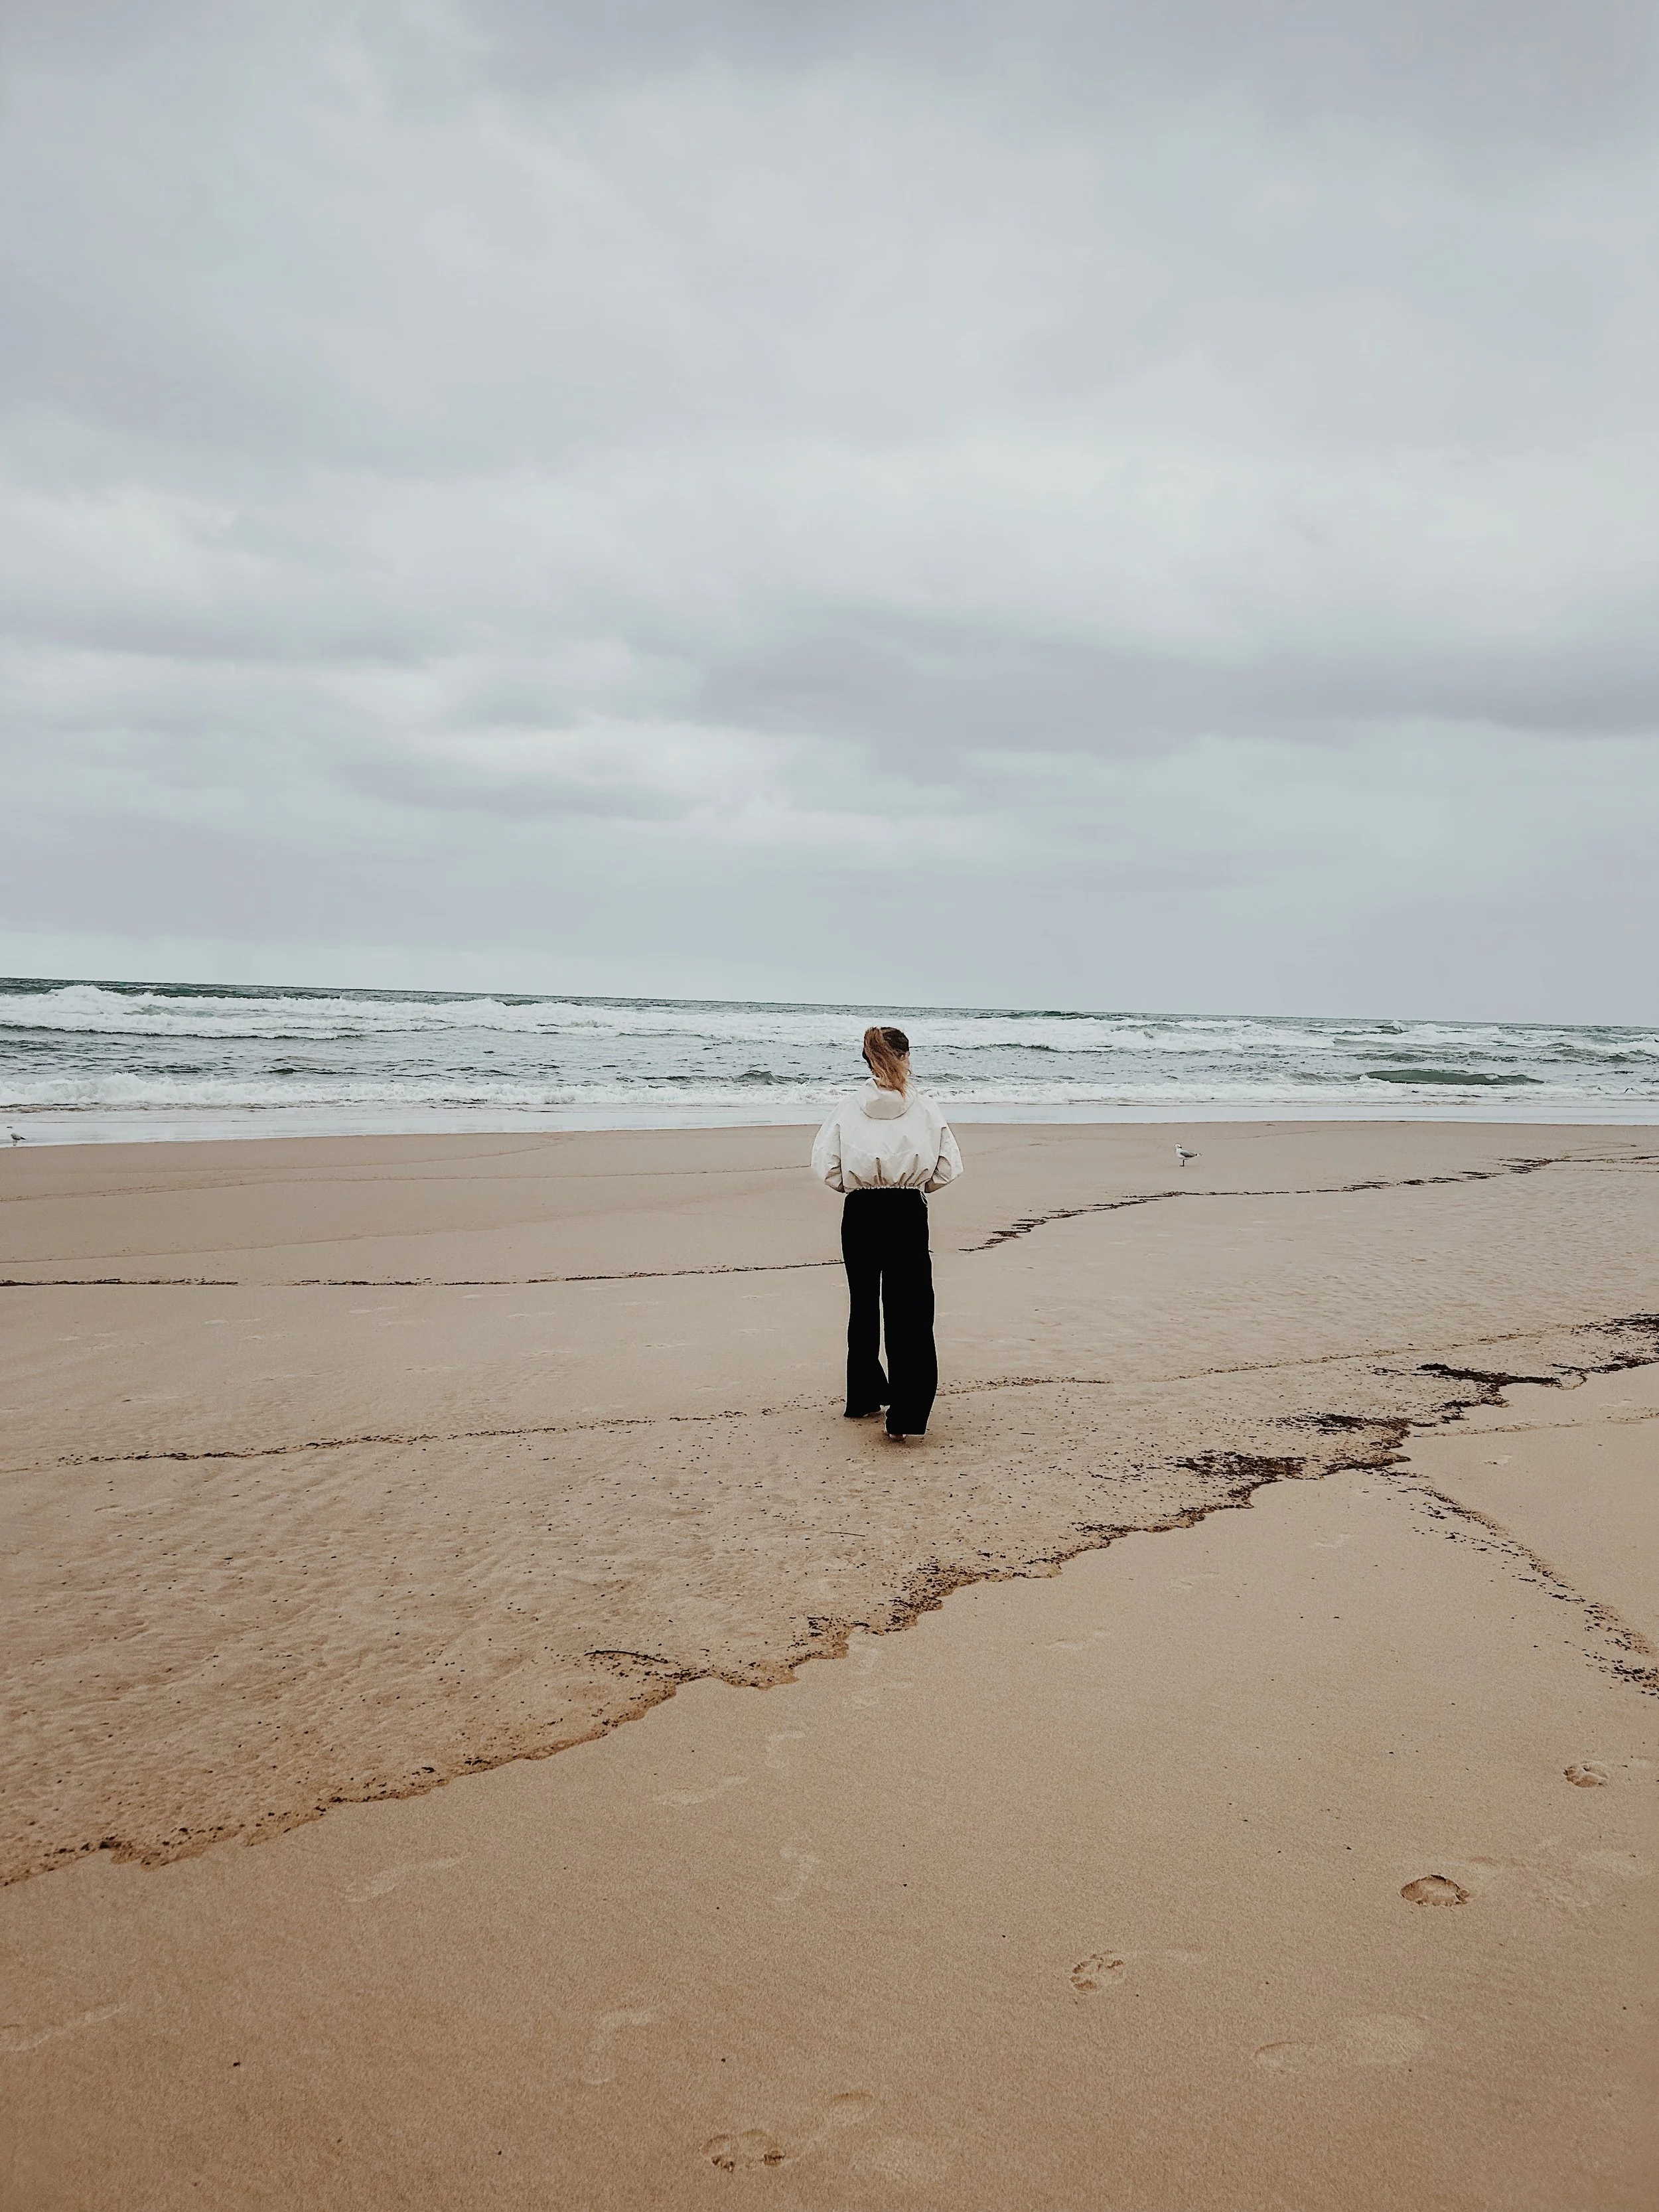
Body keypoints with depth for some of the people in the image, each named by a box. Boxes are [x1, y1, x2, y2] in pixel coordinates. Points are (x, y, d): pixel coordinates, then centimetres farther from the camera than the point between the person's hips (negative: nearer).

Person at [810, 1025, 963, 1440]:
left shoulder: (848, 1109, -3)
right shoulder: (924, 1109, -6)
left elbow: (824, 1164, -3)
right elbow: (949, 1166, -3)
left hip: (860, 1215, 2)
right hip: (908, 1214, -2)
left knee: (863, 1306, 17)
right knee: (909, 1311, 1)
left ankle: (864, 1398, 29)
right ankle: (905, 1415, -7)